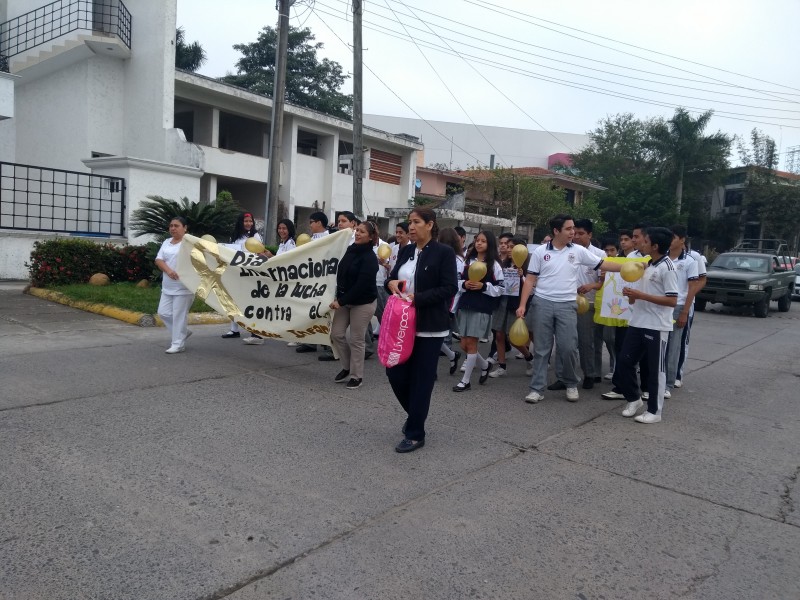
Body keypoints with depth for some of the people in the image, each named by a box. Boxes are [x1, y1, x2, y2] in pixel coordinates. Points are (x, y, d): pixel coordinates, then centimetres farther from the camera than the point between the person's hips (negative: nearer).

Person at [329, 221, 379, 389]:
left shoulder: (370, 258, -17)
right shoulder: (351, 250, 5)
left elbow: (362, 284, -22)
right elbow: (341, 274, 12)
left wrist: (341, 301, -20)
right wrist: (338, 297, 4)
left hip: (363, 303, -7)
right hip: (345, 300, 7)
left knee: (356, 340, 1)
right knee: (336, 334, 6)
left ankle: (356, 375, 17)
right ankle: (347, 366, 27)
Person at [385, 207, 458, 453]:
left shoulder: (444, 252, -7)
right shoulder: (405, 251, 11)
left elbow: (449, 289, -13)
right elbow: (392, 277, 18)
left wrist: (416, 298, -19)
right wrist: (390, 283, -6)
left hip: (429, 327, -6)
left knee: (421, 379, 2)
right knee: (395, 373, 7)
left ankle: (415, 434, 16)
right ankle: (416, 413, 35)